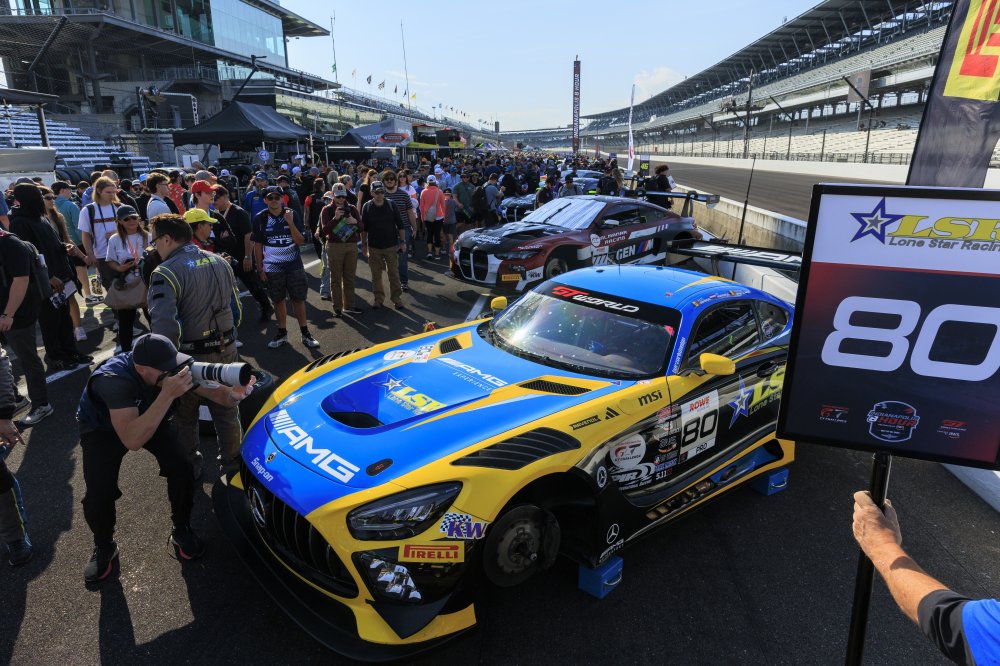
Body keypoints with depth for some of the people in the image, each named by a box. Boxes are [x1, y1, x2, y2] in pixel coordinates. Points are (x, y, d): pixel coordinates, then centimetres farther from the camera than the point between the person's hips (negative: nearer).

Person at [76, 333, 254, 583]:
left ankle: (181, 531, 8)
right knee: (98, 494, -18)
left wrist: (234, 394, -46)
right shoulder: (114, 379, -42)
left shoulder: (174, 369, -30)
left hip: (150, 419, 3)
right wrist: (168, 394, -57)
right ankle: (104, 548, 14)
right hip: (102, 428, -3)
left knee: (181, 468, -18)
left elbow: (217, 395, -21)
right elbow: (132, 441, -50)